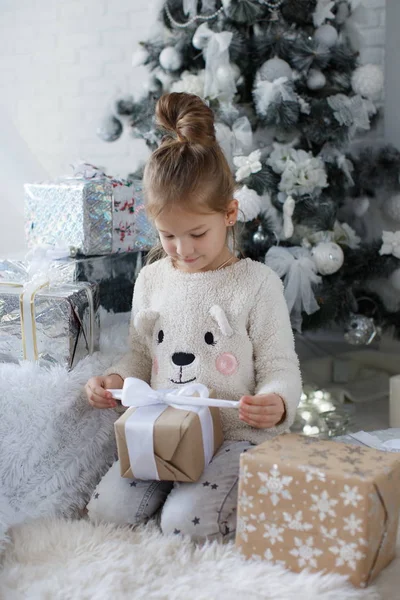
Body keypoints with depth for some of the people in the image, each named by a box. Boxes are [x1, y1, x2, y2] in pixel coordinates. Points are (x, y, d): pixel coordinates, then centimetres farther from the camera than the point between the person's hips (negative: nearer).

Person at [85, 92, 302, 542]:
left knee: (186, 522, -23)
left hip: (237, 433, -4)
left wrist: (276, 404, -29)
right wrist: (115, 379, -3)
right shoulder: (151, 279, 8)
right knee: (106, 511, -11)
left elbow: (281, 368, -6)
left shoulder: (257, 283, -7)